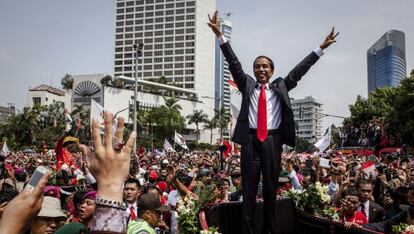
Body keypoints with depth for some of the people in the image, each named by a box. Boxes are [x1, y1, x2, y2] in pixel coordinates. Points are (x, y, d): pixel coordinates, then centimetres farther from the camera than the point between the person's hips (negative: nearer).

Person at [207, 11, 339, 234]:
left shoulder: (280, 86, 13)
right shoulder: (247, 84, 11)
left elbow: (299, 69, 11)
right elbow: (234, 64, 4)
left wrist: (321, 48, 7)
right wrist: (220, 35, -3)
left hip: (273, 141, 1)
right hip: (250, 140, -1)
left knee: (271, 189, 9)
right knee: (249, 189, 3)